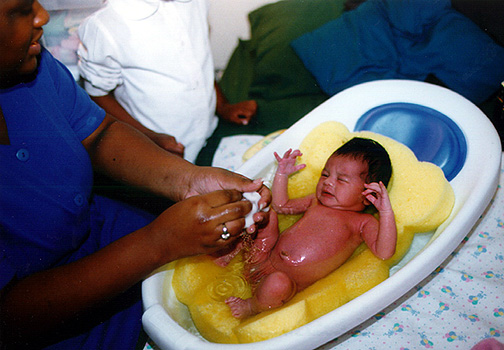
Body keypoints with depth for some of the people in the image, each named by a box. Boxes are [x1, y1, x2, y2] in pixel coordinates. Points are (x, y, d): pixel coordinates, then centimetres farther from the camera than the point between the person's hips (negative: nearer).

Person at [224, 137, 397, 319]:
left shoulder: (363, 222, 0)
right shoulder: (315, 202, 18)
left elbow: (384, 253, -17)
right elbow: (281, 205, 31)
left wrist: (386, 212, -25)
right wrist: (282, 173, 22)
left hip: (289, 280, -6)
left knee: (279, 283, -39)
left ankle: (252, 307, -7)